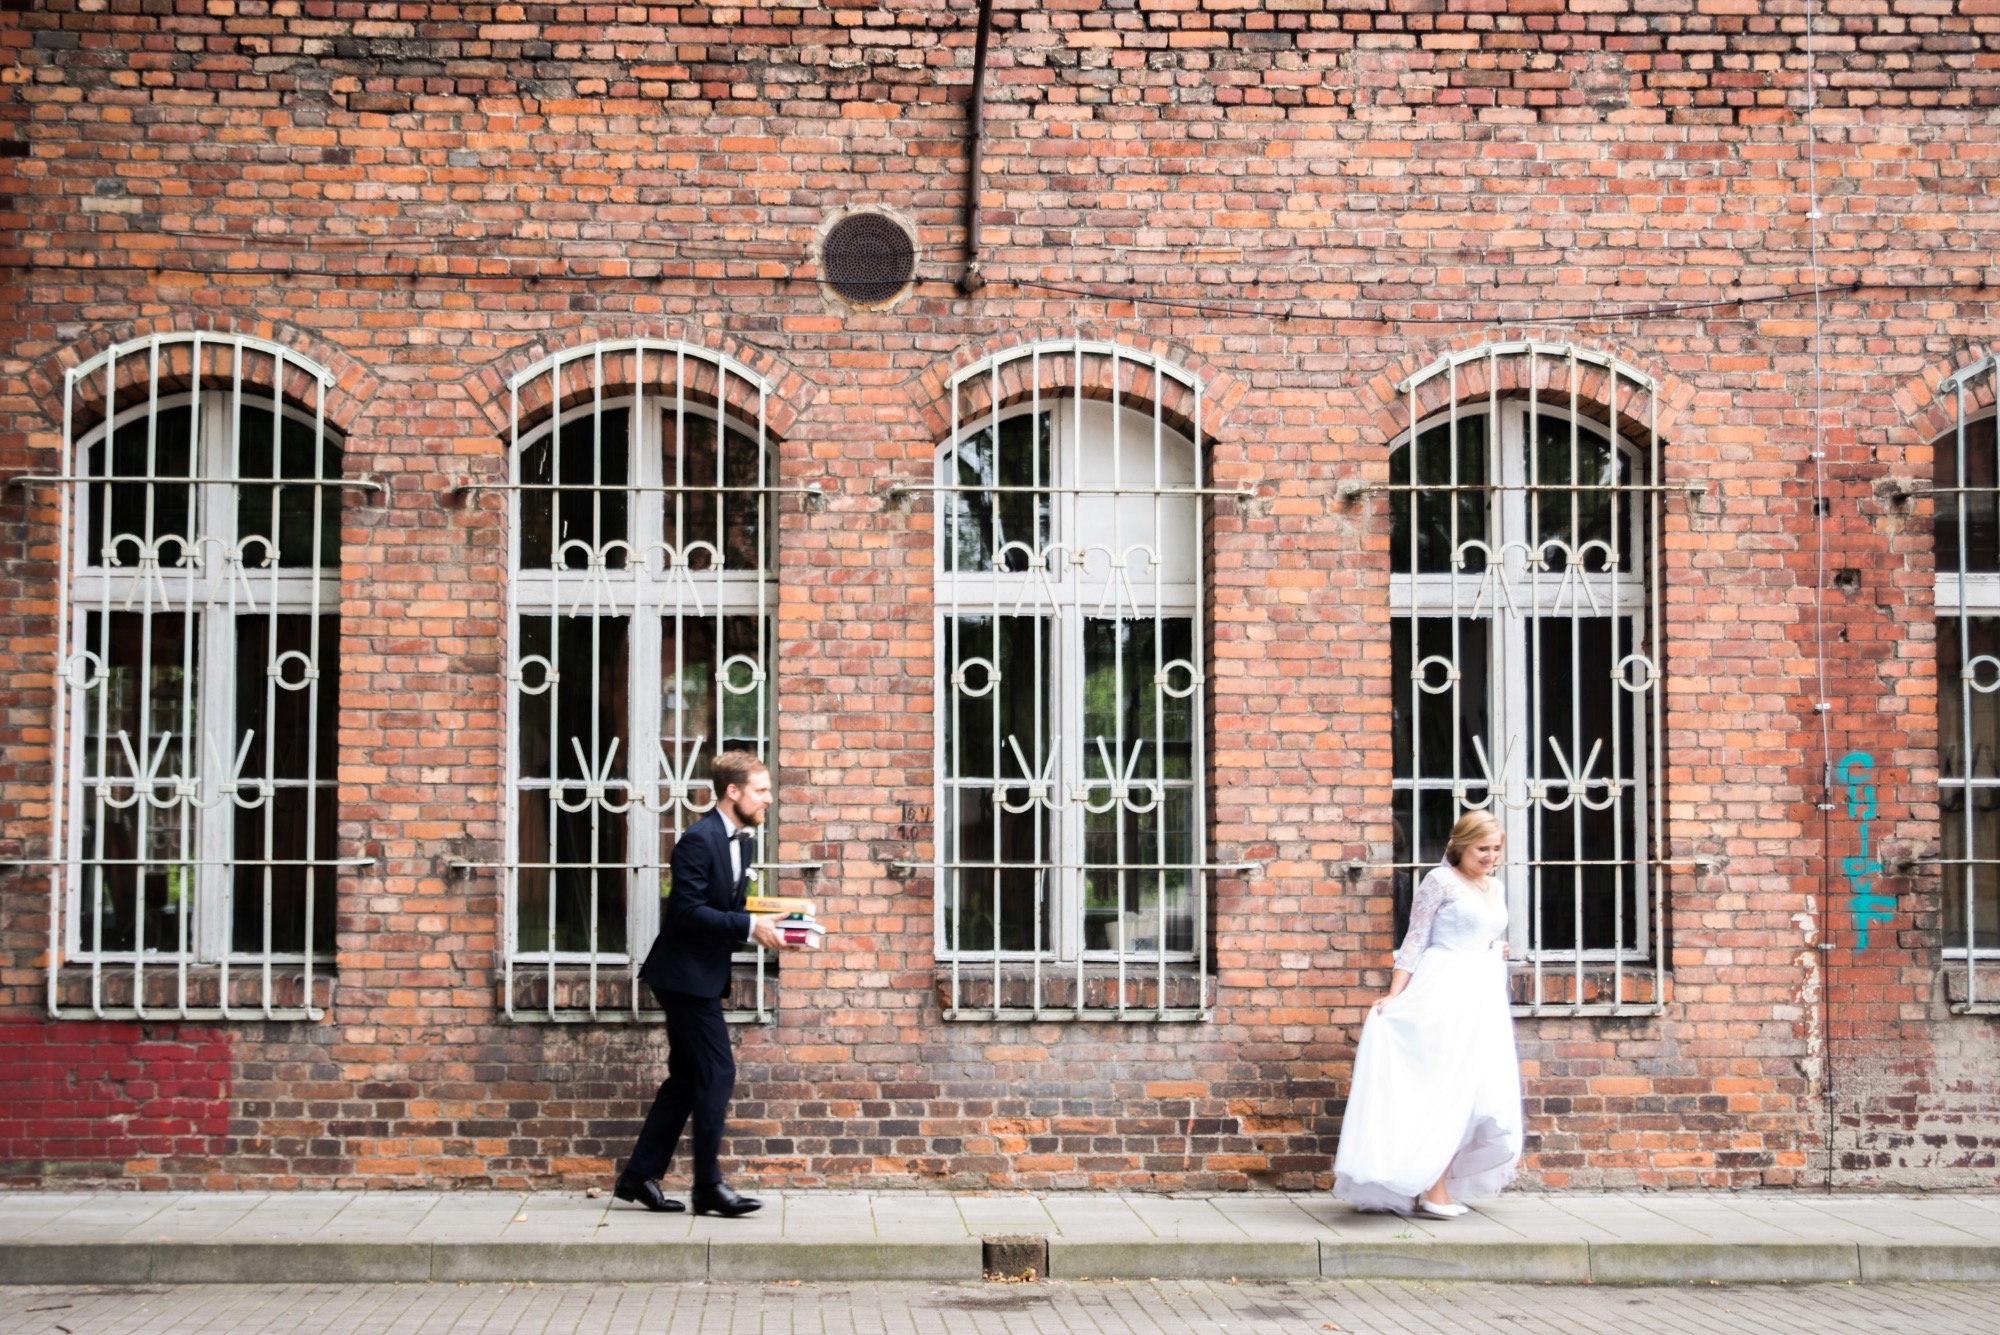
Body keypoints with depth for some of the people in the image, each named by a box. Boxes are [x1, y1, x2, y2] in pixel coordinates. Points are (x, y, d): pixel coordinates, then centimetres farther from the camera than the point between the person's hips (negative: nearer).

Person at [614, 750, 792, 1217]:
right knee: (717, 1074, -8)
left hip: (703, 976, 10)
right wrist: (749, 927, -24)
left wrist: (762, 925, 1)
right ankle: (708, 1186, -1)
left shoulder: (739, 841, 13)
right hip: (686, 974, -10)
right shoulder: (699, 840, -17)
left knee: (686, 1078, 11)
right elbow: (688, 912, -23)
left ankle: (639, 1176, 18)